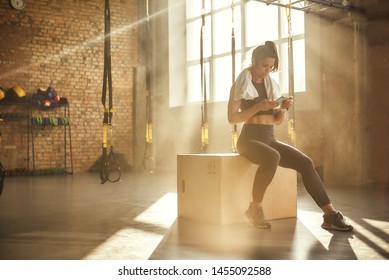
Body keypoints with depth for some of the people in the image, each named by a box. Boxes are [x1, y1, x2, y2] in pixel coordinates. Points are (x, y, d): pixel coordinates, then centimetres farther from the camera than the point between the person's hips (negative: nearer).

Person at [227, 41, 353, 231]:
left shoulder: (271, 85, 16)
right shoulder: (241, 85, 1)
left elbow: (278, 121, 17)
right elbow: (232, 118, -8)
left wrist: (284, 108, -4)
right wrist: (258, 106, -18)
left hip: (270, 139, 6)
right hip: (249, 139, -5)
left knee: (306, 163, -17)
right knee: (272, 158, -38)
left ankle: (330, 214, -19)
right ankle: (255, 208, -21)